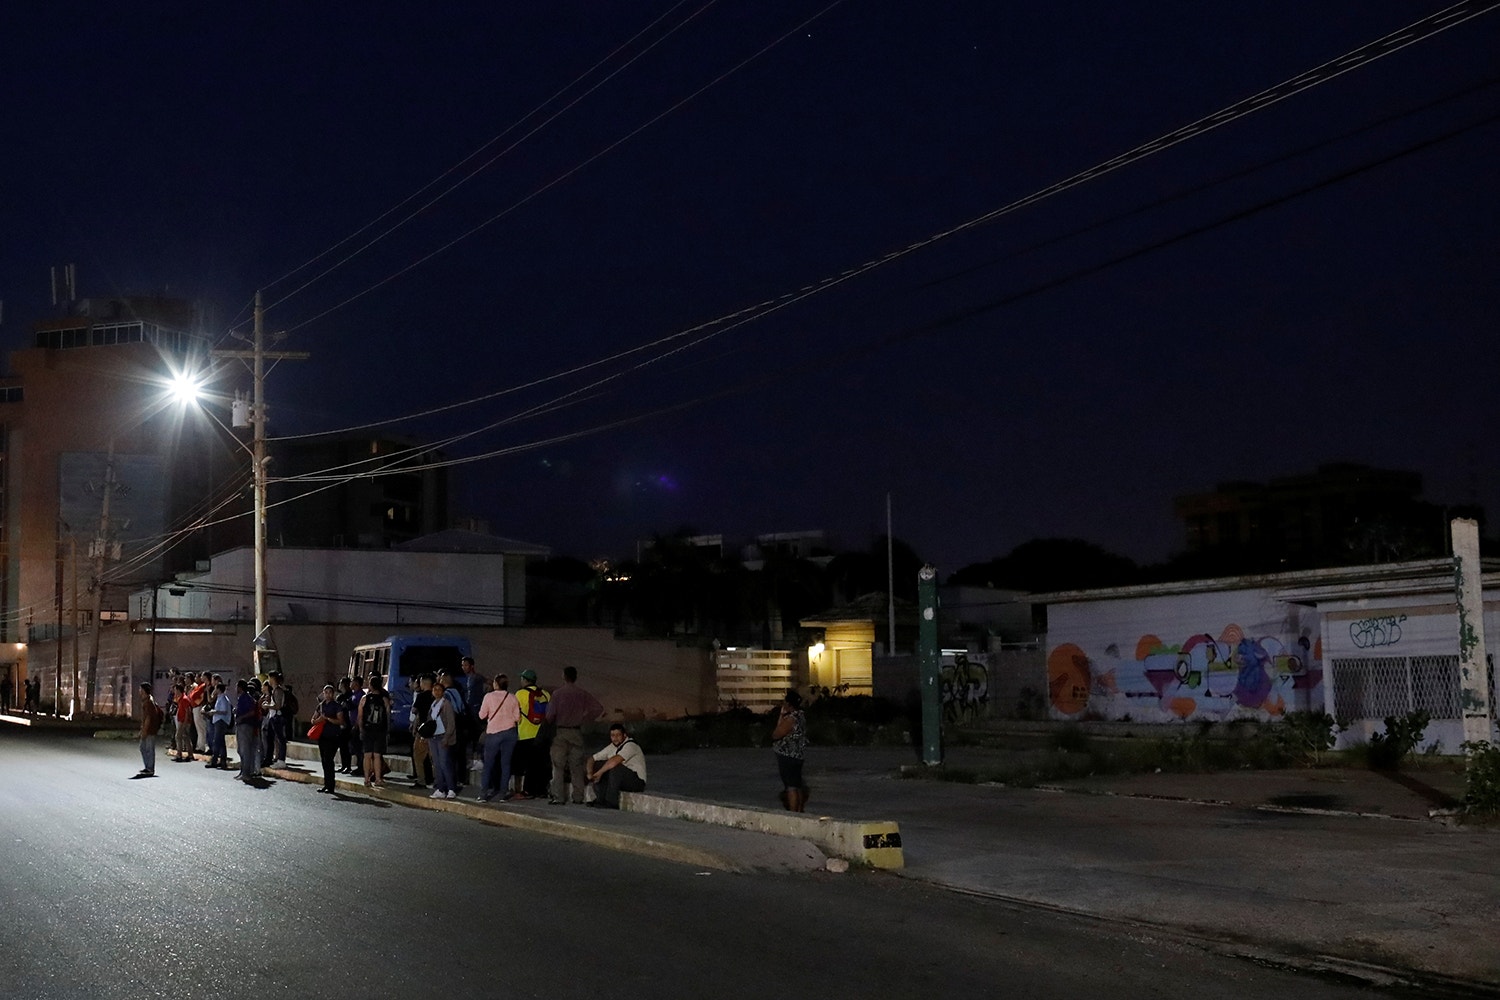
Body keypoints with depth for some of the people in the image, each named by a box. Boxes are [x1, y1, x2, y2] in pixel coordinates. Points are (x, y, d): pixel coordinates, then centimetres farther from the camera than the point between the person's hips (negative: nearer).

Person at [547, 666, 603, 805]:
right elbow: (598, 708, 0)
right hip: (576, 732, 3)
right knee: (577, 767, 7)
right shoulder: (583, 694, 3)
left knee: (558, 766, 0)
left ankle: (558, 797, -3)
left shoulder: (557, 693, -7)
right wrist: (584, 720, 9)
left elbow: (550, 714, -10)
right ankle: (578, 797, 6)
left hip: (560, 731, -3)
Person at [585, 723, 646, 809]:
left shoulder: (630, 745, -18)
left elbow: (614, 761, -34)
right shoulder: (612, 747, 7)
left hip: (637, 781, -8)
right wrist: (590, 773, -12)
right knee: (597, 765, -2)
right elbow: (592, 759, 8)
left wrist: (599, 773, -25)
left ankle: (611, 803, -27)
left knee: (616, 767, -34)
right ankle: (600, 799, -6)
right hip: (622, 782, 8)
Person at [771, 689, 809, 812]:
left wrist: (781, 716, -12)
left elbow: (775, 735, -17)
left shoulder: (790, 719, -22)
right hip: (797, 756, 10)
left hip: (787, 756, -10)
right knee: (797, 786, 16)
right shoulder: (801, 715, 6)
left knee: (791, 787, -7)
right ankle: (799, 812, 23)